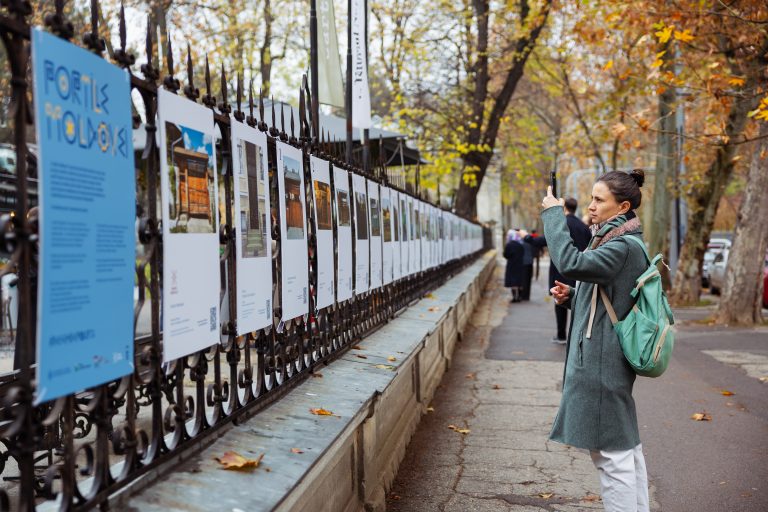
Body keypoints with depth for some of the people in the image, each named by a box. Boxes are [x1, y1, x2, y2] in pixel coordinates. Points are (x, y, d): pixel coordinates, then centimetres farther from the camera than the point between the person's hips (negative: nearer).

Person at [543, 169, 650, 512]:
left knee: (611, 452, -3)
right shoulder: (617, 242, 15)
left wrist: (553, 214, -21)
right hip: (605, 359, 11)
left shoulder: (624, 246, -17)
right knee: (625, 447, 18)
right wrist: (571, 296, 4)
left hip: (602, 364, -11)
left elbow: (571, 263, -31)